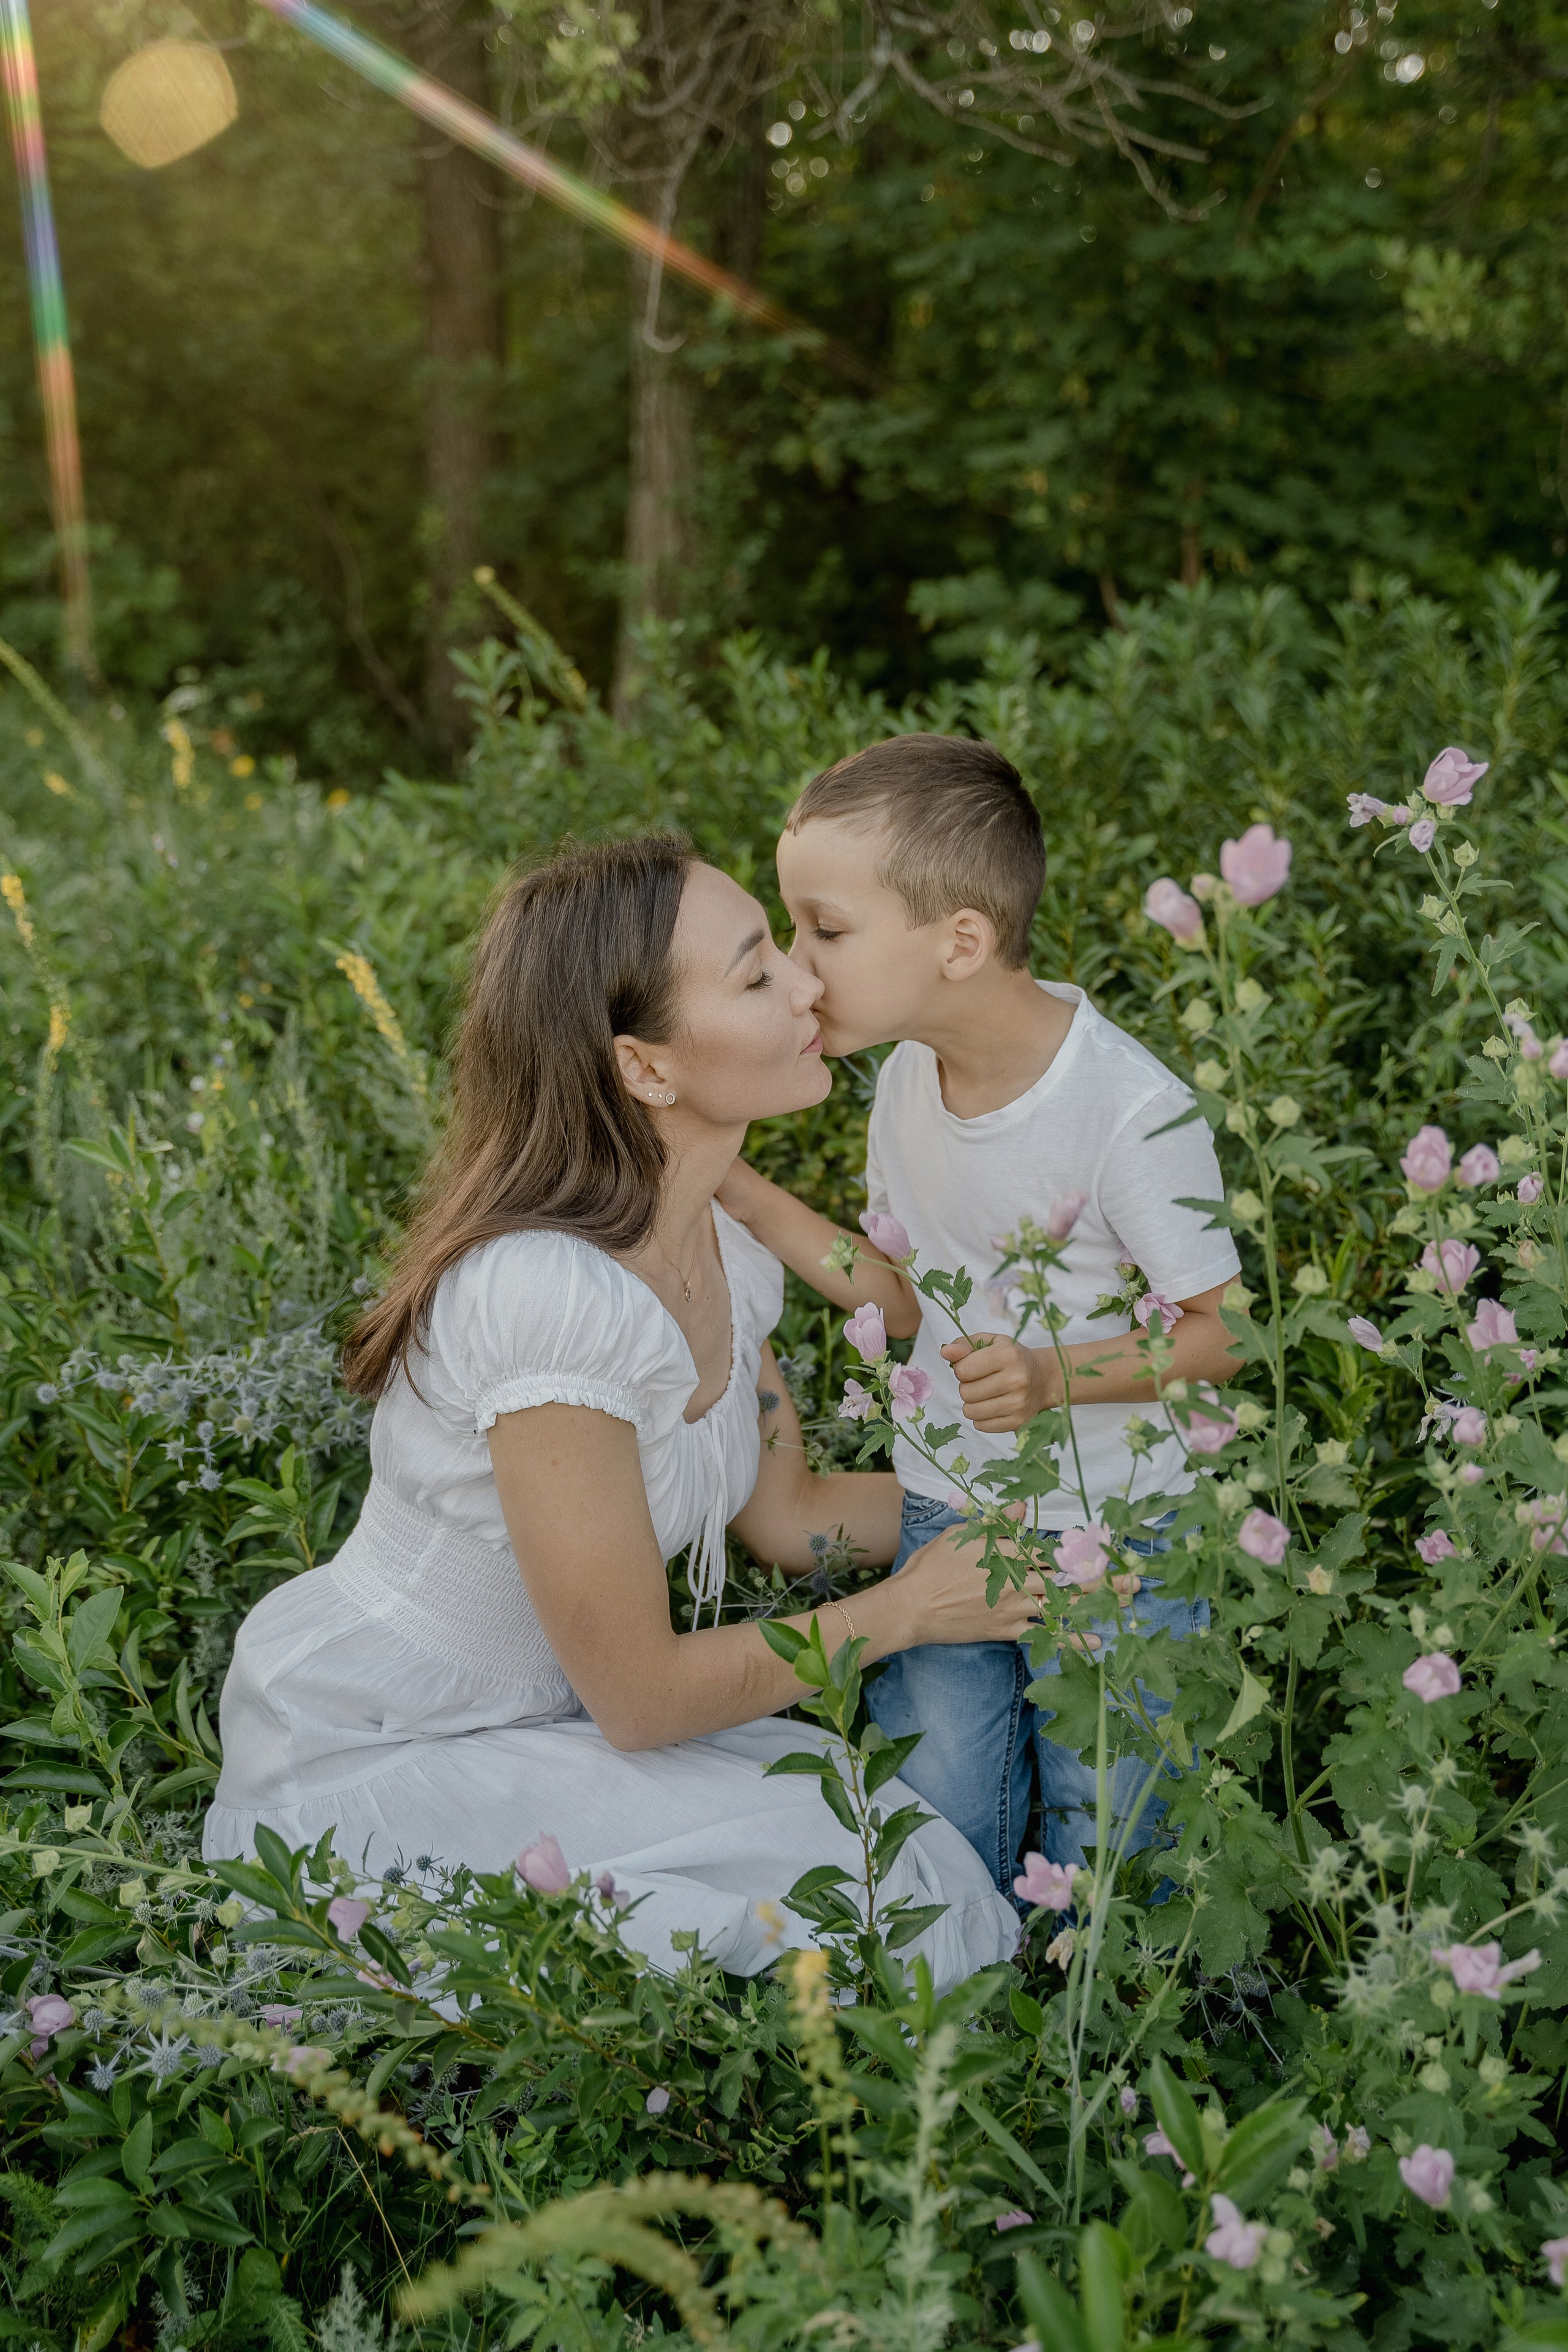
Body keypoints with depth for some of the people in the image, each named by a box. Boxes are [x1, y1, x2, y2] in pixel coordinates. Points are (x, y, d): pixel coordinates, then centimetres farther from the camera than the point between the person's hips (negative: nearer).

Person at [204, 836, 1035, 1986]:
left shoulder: (729, 1254, -4)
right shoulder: (550, 1291, -31)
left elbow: (790, 1512, 12)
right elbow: (641, 1698, -22)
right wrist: (904, 1610, -11)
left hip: (541, 1716, 8)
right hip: (367, 1772, -7)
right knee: (898, 1891, -15)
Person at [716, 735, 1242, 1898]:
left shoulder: (1133, 1111, -25)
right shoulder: (908, 1078, -3)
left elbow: (1222, 1333, -15)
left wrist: (1053, 1375, -31)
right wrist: (743, 1192, -2)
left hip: (1111, 1542, -5)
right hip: (941, 1520, 5)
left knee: (1098, 1859, 6)